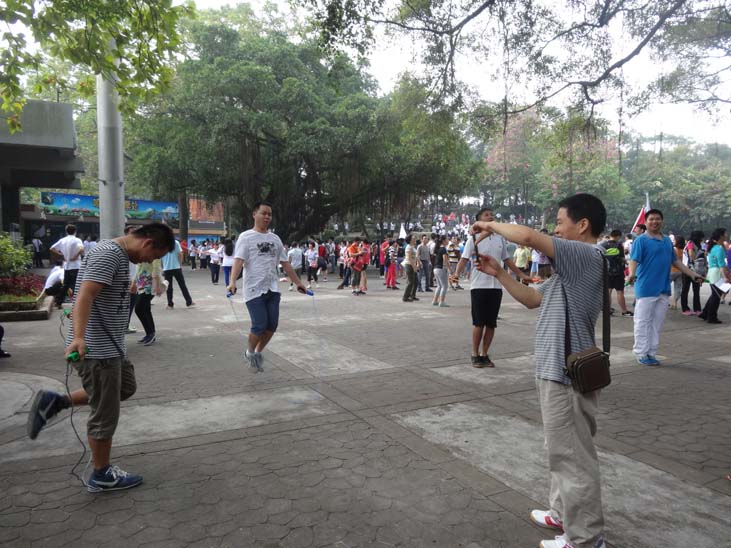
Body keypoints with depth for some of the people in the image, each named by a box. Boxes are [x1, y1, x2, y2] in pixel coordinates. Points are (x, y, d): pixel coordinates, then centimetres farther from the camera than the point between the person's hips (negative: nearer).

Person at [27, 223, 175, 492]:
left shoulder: (119, 255, 12)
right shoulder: (109, 254, -20)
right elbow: (84, 296, -31)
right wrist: (78, 337, -44)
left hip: (109, 345, 10)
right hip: (96, 349, -10)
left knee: (126, 387, 26)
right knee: (105, 414, 4)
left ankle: (54, 401, 21)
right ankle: (102, 476, 21)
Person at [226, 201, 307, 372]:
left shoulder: (275, 238, 13)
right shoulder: (246, 237, -4)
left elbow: (285, 263, 18)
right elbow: (239, 260, -15)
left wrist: (298, 283, 16)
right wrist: (233, 282, -29)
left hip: (272, 289, 6)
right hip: (254, 290, -5)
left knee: (272, 325, 5)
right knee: (259, 325, -8)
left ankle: (258, 352, 28)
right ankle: (250, 352, 20)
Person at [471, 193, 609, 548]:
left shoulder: (587, 256, -17)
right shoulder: (571, 265, 15)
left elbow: (528, 236, -28)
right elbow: (533, 299, 18)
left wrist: (491, 225, -10)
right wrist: (498, 273, 9)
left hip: (567, 375, -10)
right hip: (556, 371, 10)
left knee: (573, 457, 2)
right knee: (565, 453, 22)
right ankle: (564, 514, 38)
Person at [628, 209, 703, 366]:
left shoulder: (667, 240, 15)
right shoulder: (641, 240, -5)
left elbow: (676, 261, 22)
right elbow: (634, 260, -17)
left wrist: (694, 275, 20)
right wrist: (632, 274, -36)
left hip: (664, 289, 7)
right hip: (646, 288, -7)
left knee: (657, 323, 10)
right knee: (643, 322, -2)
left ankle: (651, 353, 18)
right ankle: (641, 354, 5)